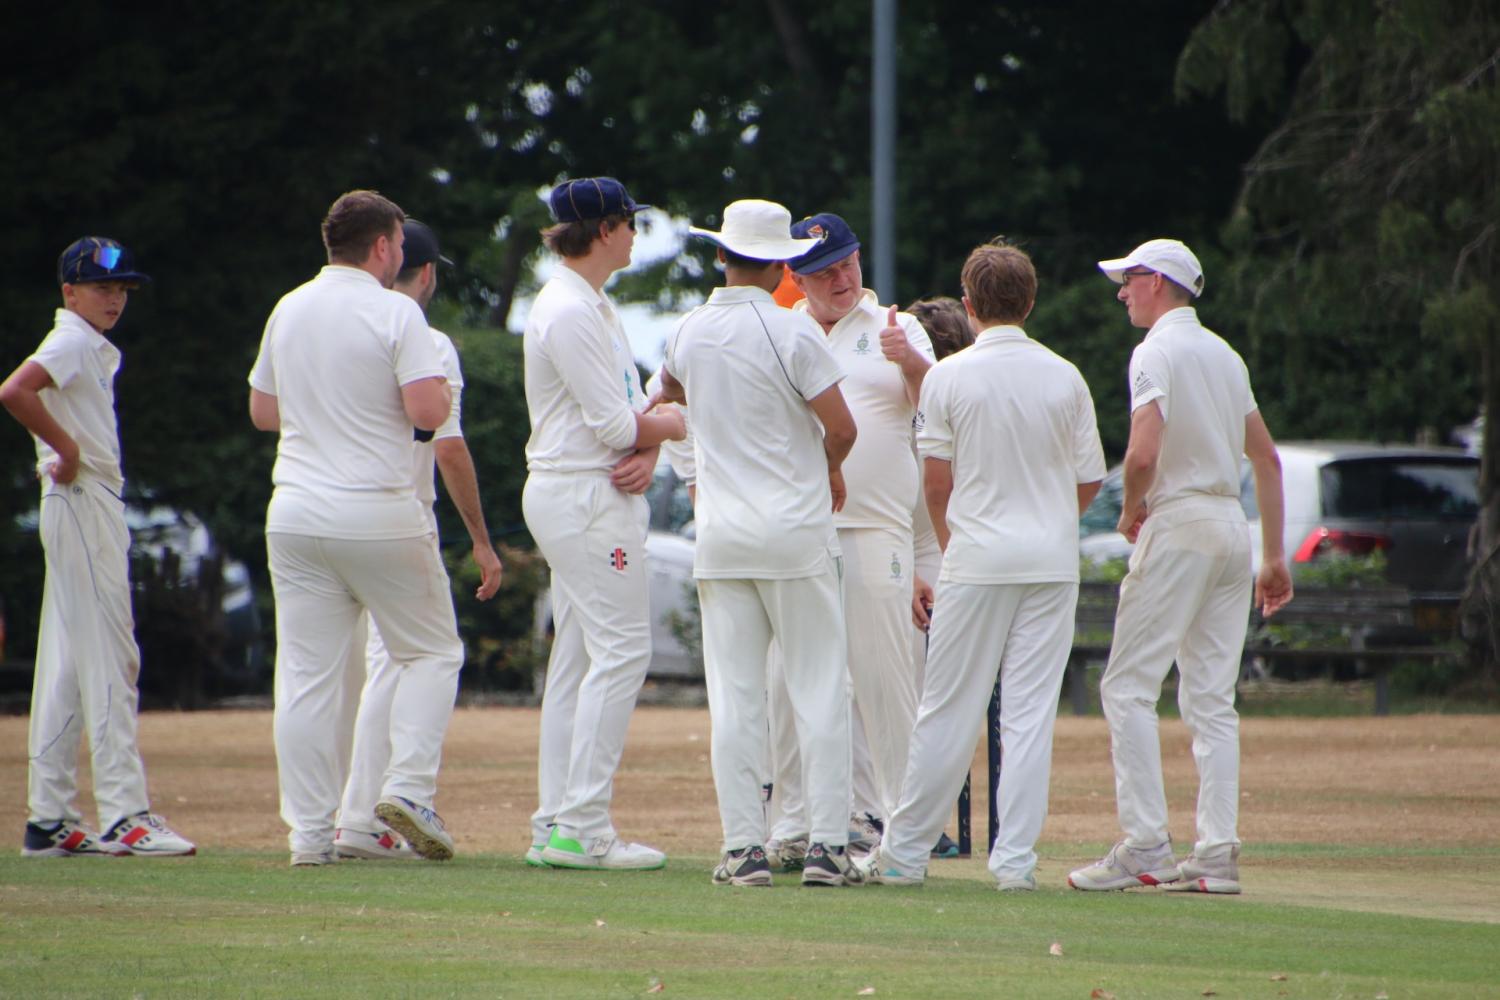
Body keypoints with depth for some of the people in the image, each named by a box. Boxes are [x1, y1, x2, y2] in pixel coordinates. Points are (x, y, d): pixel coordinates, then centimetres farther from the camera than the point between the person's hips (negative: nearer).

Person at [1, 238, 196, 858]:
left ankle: (50, 820, 12)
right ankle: (124, 813, -15)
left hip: (95, 502, 10)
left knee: (68, 663, 10)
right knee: (108, 659, -12)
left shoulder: (94, 348, 17)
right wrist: (67, 448, -21)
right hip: (82, 503, -10)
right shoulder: (72, 342, -12)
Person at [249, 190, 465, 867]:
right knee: (430, 651, 10)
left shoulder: (287, 311, 10)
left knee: (306, 676, 4)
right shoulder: (395, 313, -9)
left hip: (296, 515, 5)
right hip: (380, 516, -5)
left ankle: (309, 830, 2)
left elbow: (261, 410, 18)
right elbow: (429, 412, -18)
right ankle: (409, 785, -7)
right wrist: (437, 392, 4)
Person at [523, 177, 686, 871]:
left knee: (577, 656, 10)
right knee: (620, 650, -12)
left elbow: (629, 412, 13)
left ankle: (555, 826, 11)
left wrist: (647, 450, -8)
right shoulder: (569, 312, -15)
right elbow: (614, 423, -19)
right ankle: (581, 828, -14)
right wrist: (676, 425, -2)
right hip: (586, 496, -11)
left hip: (604, 492, 11)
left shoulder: (593, 306, 17)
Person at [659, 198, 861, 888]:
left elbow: (670, 388, 29)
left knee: (734, 697, 4)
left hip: (720, 536, 4)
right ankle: (826, 844, -3)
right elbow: (841, 427, -14)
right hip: (794, 531, -4)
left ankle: (744, 848, -1)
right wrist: (830, 469, 7)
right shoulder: (790, 332, -11)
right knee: (819, 691, 1)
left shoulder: (688, 333, 6)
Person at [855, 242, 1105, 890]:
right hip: (1053, 562, 2)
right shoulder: (1065, 378, 3)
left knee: (948, 711, 3)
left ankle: (906, 850, 7)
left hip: (977, 561, -2)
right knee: (1031, 713, 3)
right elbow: (1090, 480, 9)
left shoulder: (948, 376, -4)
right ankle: (1016, 857, 0)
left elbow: (937, 479, -2)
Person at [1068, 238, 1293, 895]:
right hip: (1233, 526, 8)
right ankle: (1218, 856, 1)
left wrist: (1131, 509, -4)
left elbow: (1144, 453, -23)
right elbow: (1266, 457, 18)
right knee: (1211, 699, 7)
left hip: (1179, 522, -8)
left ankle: (1146, 846, -13)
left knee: (1128, 686, -5)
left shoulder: (1158, 352, -9)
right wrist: (1274, 557, 21)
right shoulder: (1225, 354, 16)